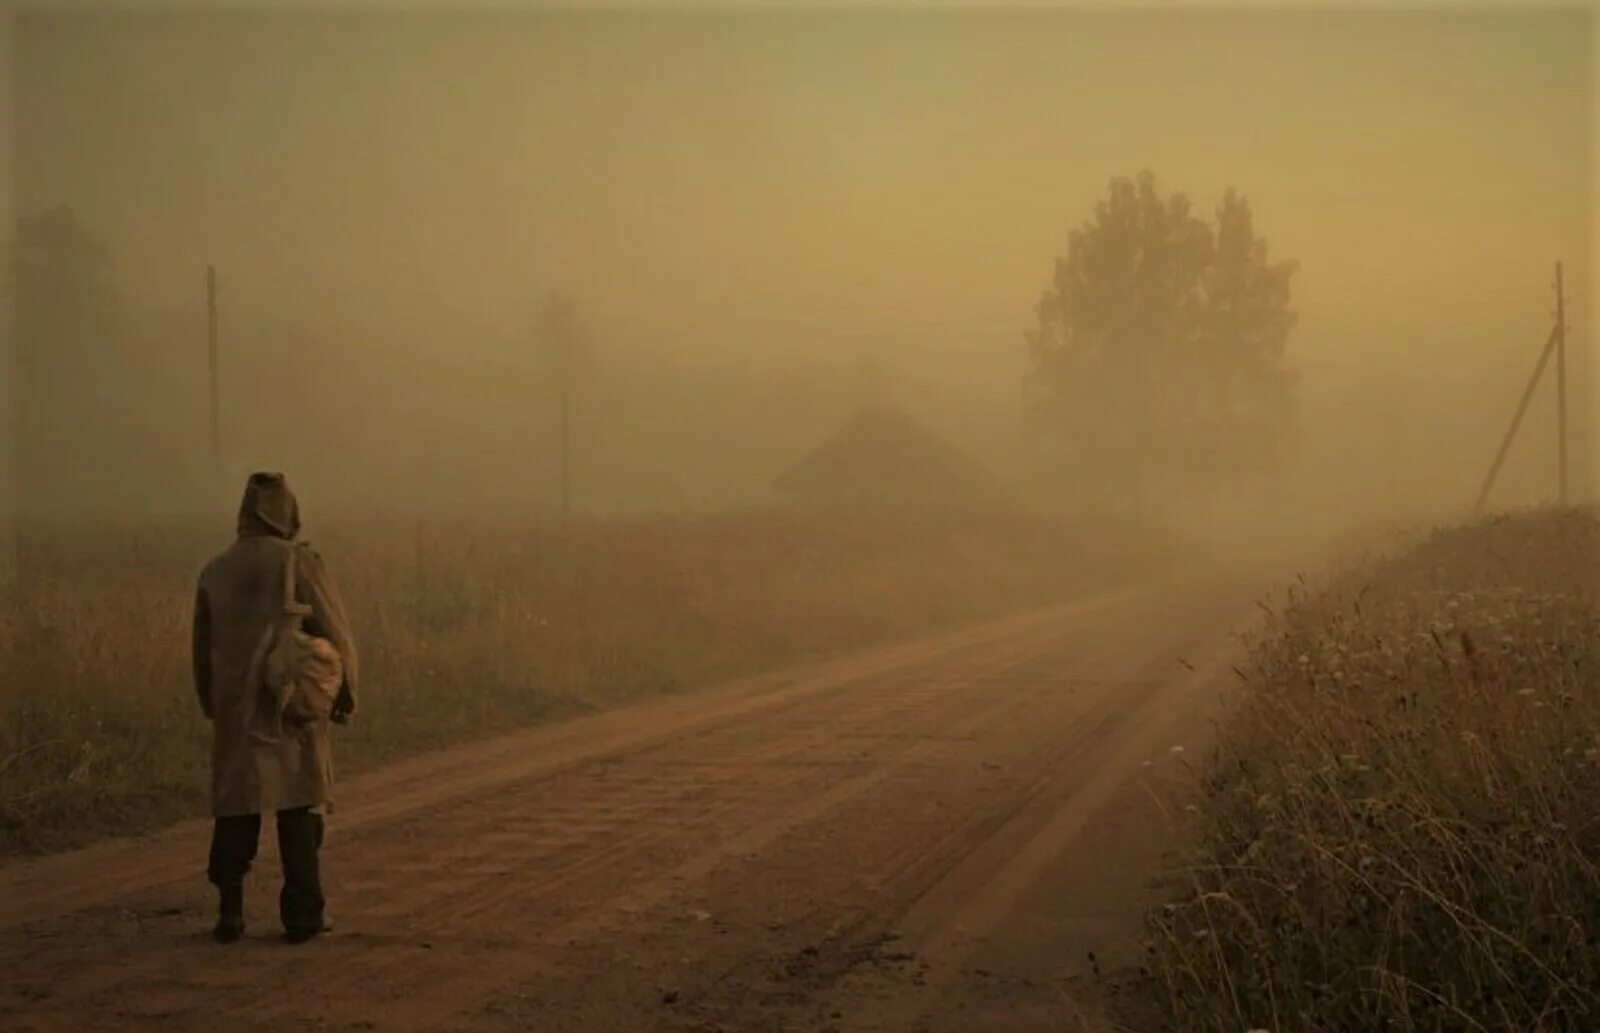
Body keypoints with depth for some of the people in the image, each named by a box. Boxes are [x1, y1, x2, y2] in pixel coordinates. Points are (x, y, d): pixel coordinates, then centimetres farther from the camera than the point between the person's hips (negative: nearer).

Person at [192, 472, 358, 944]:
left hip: (235, 713, 3)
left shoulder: (215, 572, 5)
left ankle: (229, 912, 8)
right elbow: (335, 635, -10)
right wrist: (346, 694, 3)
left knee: (235, 812, 10)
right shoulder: (300, 563, -9)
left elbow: (202, 649, 13)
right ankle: (303, 914, 5)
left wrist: (214, 708, 25)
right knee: (300, 809, 4)